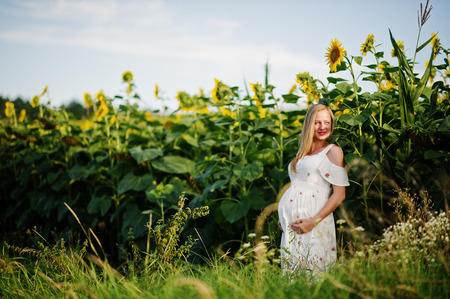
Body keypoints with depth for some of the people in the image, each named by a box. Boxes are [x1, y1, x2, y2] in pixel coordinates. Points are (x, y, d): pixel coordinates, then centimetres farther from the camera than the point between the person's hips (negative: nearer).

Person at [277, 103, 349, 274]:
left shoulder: (333, 151, 0)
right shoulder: (302, 153, 19)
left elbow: (339, 194, -6)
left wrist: (314, 221, -15)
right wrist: (283, 217, 12)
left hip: (313, 220, -6)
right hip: (291, 222, 6)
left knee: (313, 272, -5)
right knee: (291, 272, 8)